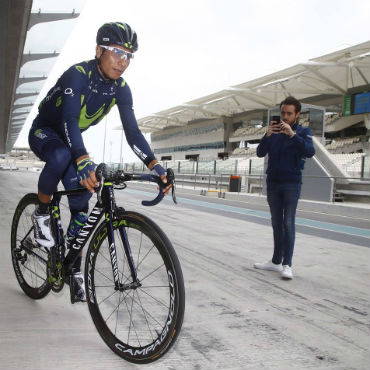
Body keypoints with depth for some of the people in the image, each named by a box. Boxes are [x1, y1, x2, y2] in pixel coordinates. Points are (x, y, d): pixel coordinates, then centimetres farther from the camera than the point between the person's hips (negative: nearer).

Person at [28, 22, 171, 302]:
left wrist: (155, 165, -30)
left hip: (71, 139, 5)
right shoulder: (78, 75, -29)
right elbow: (69, 120, -42)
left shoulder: (121, 89, -11)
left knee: (81, 201, -9)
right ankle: (41, 214, -14)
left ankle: (74, 269, 6)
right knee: (61, 156, -41)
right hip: (44, 132, -5)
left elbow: (132, 131, -16)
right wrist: (84, 161, -59)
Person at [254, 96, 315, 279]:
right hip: (273, 182, 4)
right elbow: (260, 153, 0)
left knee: (288, 223, -7)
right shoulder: (274, 131, 9)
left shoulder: (303, 132, 1)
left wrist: (292, 134, -24)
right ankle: (276, 261, 14)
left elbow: (310, 152, -16)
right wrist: (267, 135, -16)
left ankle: (287, 264, -5)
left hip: (291, 183, -4)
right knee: (276, 223, 8)